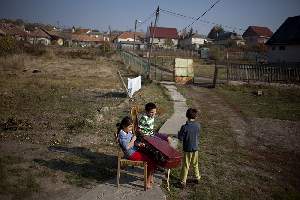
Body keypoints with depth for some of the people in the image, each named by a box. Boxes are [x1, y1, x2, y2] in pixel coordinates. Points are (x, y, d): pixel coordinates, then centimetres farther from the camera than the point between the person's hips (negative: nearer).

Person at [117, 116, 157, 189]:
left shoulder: (129, 132, 8)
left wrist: (138, 144, -3)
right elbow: (127, 147, -28)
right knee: (151, 161, -14)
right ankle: (148, 182, -2)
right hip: (132, 154, -9)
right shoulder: (122, 135, -19)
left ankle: (150, 177, 11)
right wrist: (133, 140, -17)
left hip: (136, 150, 9)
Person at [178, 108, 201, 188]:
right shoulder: (198, 125, -8)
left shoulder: (185, 127, -22)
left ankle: (183, 182, 13)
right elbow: (198, 135, 5)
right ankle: (198, 178, 35)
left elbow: (180, 138, -15)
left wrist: (179, 133, 2)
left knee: (185, 166, 7)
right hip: (195, 148, 4)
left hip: (187, 149, -4)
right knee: (195, 164, 23)